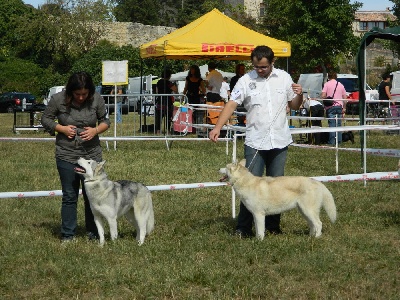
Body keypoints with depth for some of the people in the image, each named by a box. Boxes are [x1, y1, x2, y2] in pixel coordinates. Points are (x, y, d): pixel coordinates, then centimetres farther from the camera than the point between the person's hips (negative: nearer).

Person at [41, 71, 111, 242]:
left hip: (92, 155, 1)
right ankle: (67, 234, 16)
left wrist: (96, 130, -16)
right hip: (66, 156, -1)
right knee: (69, 196, 6)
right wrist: (62, 128, -14)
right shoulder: (58, 100, -11)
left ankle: (93, 233, 21)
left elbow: (105, 121, 5)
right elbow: (45, 119, 2)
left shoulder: (97, 100, -7)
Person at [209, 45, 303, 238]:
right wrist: (217, 127, -21)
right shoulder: (246, 81, -3)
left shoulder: (284, 78, 6)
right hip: (255, 142, -3)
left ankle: (273, 225, 21)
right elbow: (231, 104, -8)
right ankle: (244, 228, 1)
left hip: (280, 141, 3)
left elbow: (294, 106, 14)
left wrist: (299, 95, -8)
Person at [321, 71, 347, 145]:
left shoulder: (327, 84, -1)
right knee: (339, 124, 11)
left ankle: (332, 141, -6)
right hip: (339, 106, 4)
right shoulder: (340, 85, 12)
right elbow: (345, 97, 12)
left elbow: (323, 96, -11)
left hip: (330, 106, -4)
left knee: (332, 124, -4)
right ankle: (339, 140, 11)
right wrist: (344, 108, 18)